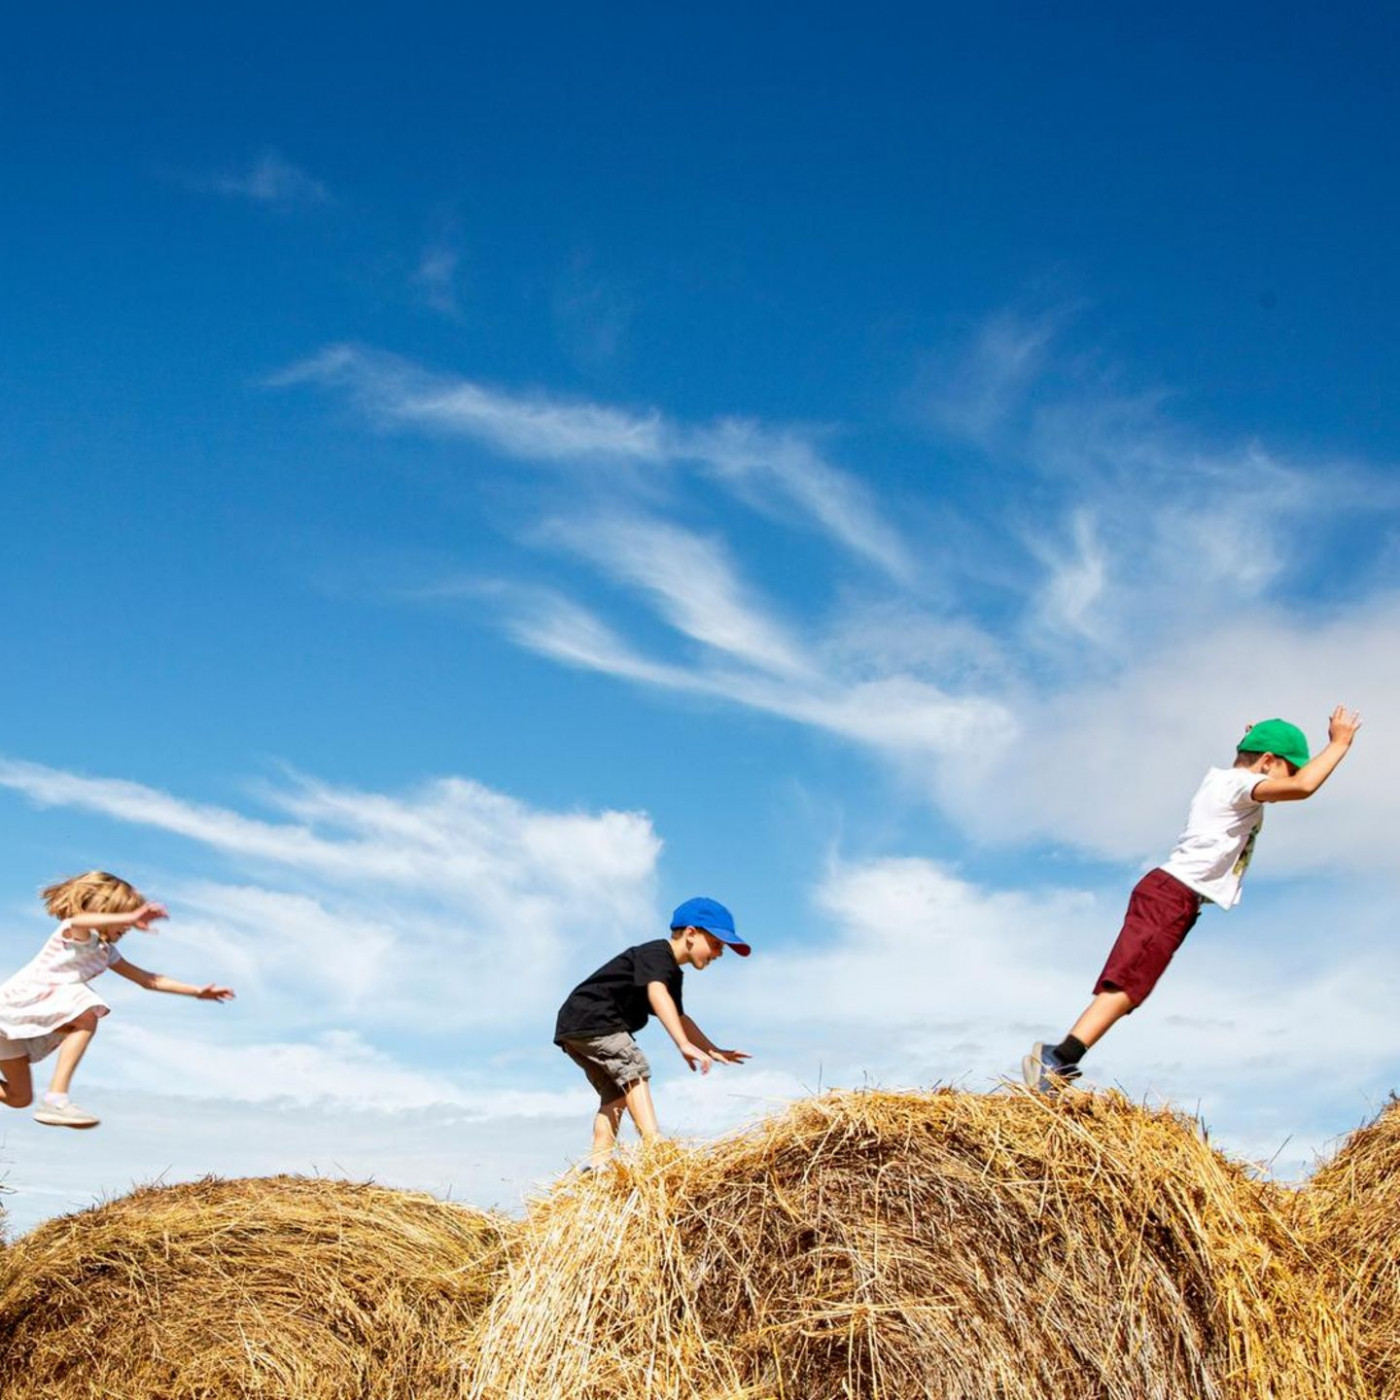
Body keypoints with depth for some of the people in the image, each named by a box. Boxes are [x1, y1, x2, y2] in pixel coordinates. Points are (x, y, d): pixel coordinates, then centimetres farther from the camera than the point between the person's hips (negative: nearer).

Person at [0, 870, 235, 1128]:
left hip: (27, 1018, 9)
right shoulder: (75, 933, -15)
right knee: (86, 1016, -28)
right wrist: (131, 917, -50)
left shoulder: (105, 952, 11)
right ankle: (56, 1100, -30)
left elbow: (146, 979, 15)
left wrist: (197, 991, 10)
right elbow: (79, 921, -43)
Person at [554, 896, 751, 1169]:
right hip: (589, 1019, -11)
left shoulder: (671, 972, 19)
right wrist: (684, 1044, -46)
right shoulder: (657, 953, -15)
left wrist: (714, 1051, 24)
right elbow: (656, 994, -35)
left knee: (615, 1092, 8)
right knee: (633, 1067, -21)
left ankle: (597, 1162, 1)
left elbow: (679, 1018, 33)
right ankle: (653, 1144, -31)